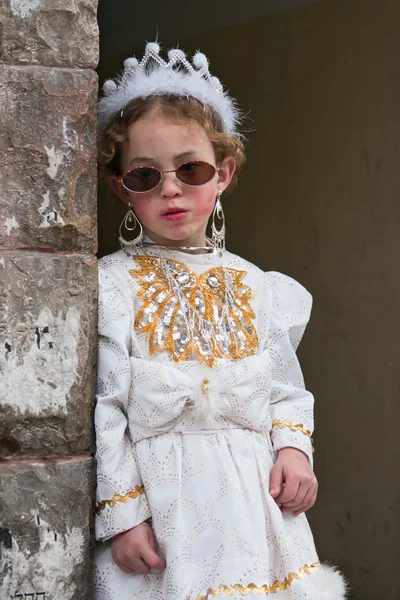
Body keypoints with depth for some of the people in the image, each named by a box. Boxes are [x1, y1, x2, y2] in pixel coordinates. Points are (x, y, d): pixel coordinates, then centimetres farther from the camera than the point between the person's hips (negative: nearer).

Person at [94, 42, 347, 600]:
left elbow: (286, 388, 12)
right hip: (160, 503, -3)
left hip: (255, 501, 4)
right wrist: (120, 512, -11)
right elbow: (99, 409, -7)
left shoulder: (257, 288, 8)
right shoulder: (112, 286, -5)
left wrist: (294, 448, -6)